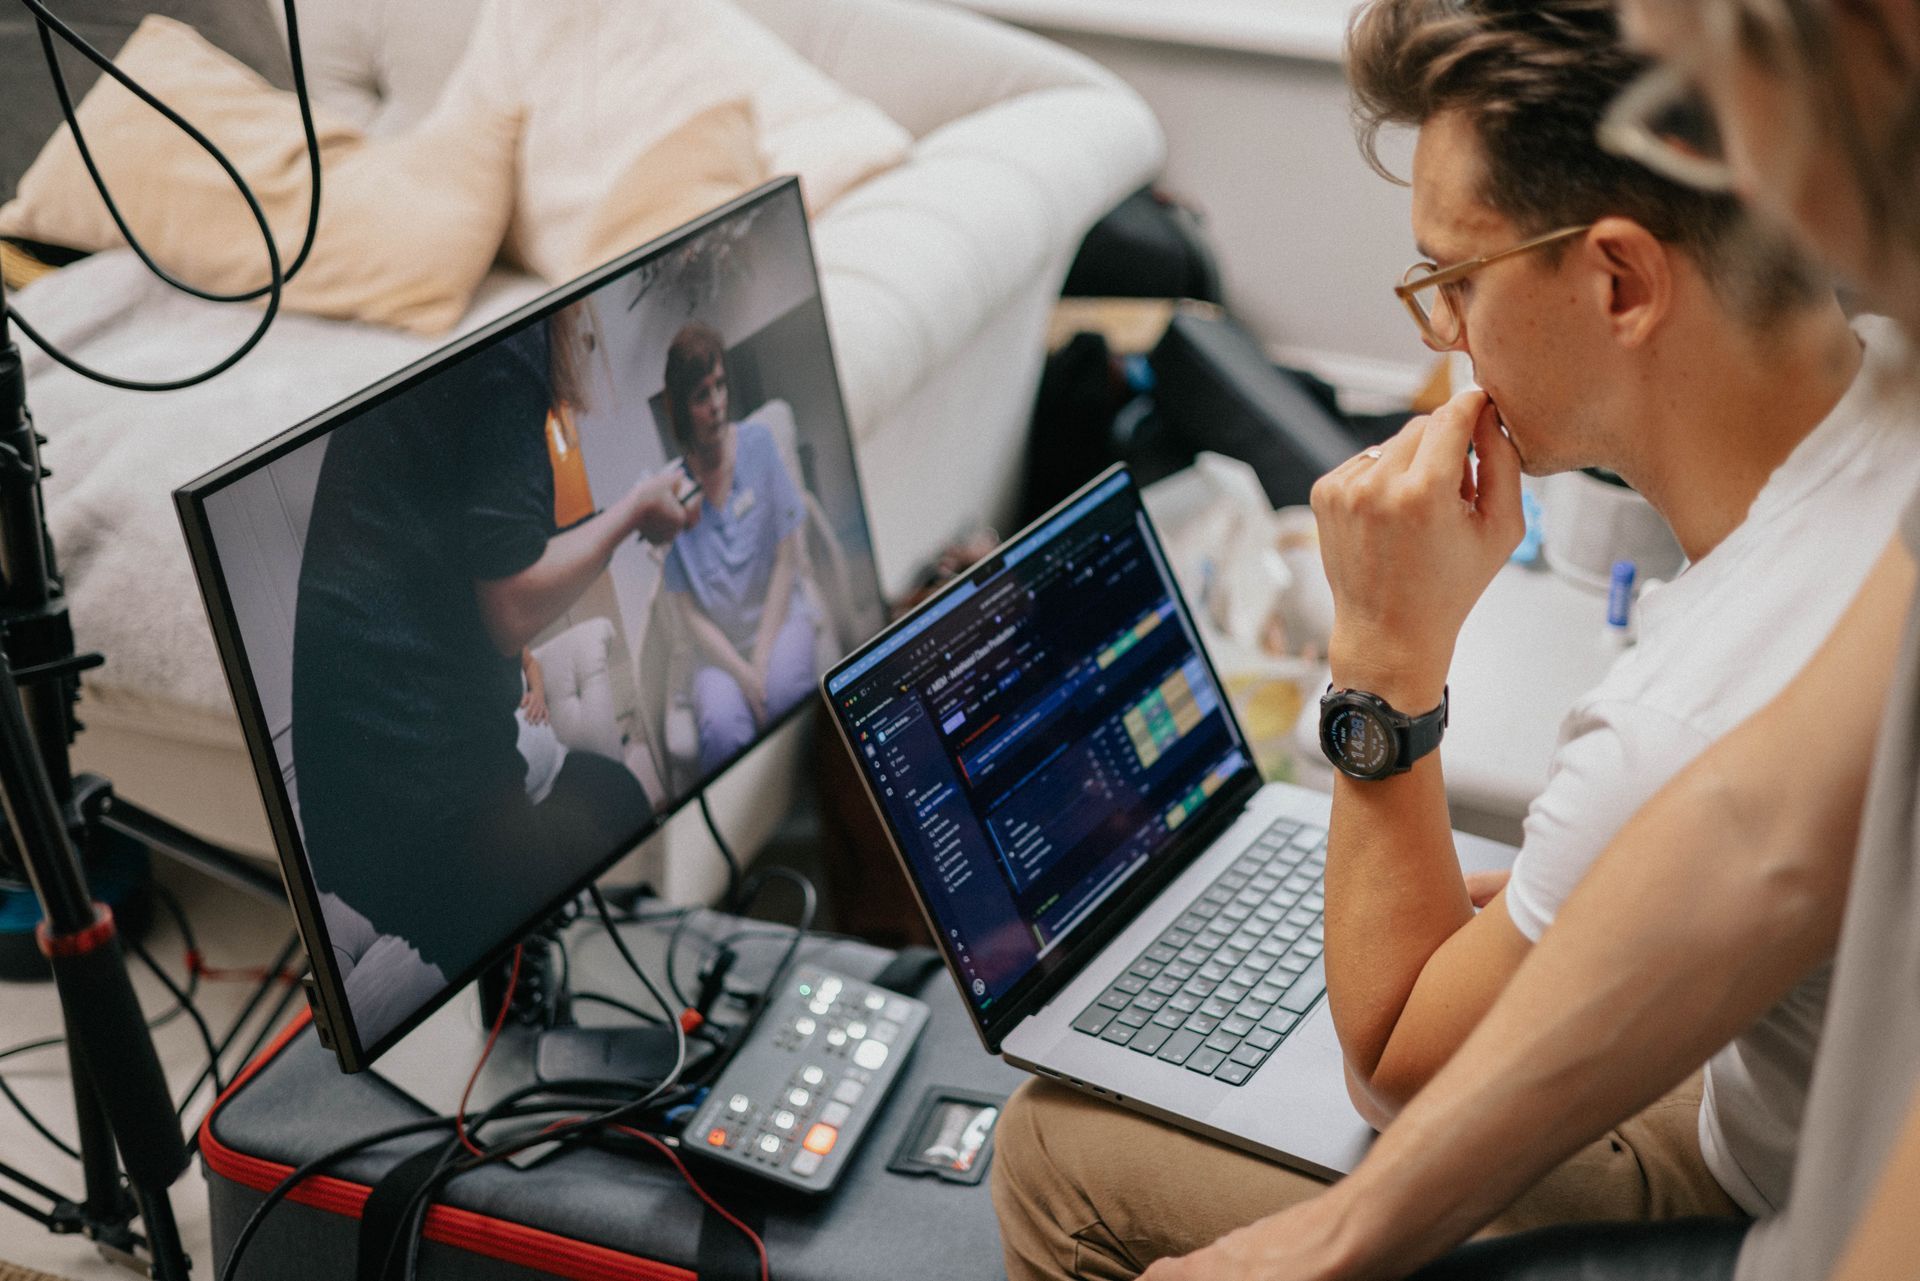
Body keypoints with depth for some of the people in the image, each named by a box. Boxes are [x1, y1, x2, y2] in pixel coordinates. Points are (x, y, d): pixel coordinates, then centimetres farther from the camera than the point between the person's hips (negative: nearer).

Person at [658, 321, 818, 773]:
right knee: (722, 729, -31)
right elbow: (691, 613, -2)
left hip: (779, 618, 1)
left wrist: (762, 662, -11)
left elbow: (787, 558, -2)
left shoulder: (757, 443, -3)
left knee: (783, 691, -32)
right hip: (720, 649, -1)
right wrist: (743, 675, -17)